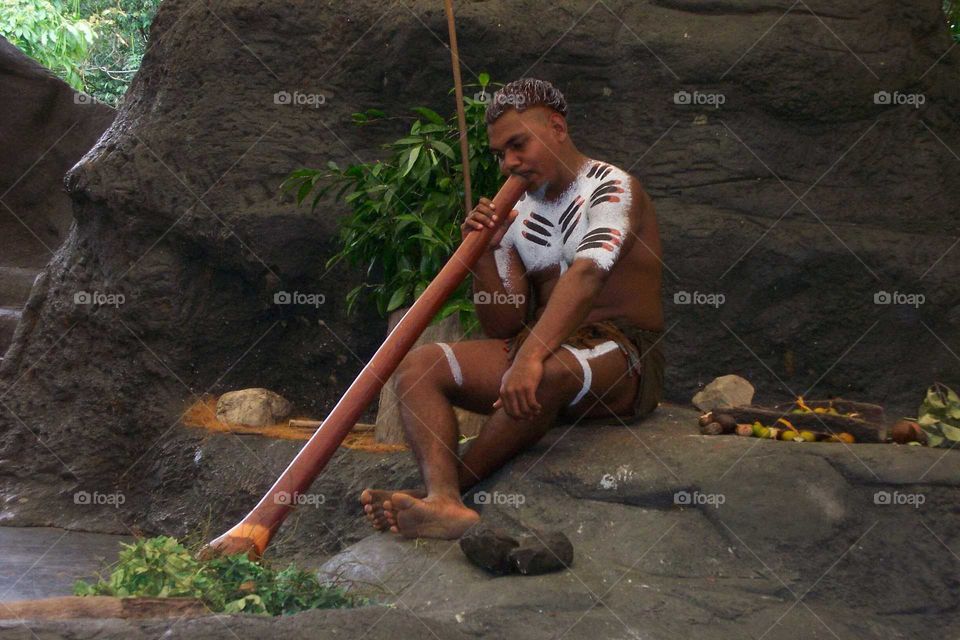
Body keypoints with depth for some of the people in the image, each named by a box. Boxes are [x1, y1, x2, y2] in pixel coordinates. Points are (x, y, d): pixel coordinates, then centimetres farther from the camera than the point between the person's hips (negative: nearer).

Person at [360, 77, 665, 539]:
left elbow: (588, 275, -25)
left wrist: (531, 356, -39)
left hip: (622, 356, -7)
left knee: (547, 373, -41)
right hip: (538, 347, 7)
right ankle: (443, 502, -39)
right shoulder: (518, 215, 14)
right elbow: (501, 328, 10)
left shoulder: (611, 187, -5)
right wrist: (486, 253, -7)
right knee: (417, 365, -14)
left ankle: (441, 489, -26)